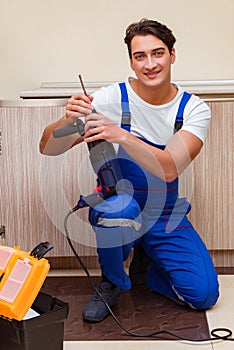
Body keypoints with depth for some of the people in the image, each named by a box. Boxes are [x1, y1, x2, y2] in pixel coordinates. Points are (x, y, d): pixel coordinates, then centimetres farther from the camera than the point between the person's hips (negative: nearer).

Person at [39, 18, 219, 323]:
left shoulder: (194, 109, -9)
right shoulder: (111, 98, -12)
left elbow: (169, 169, -26)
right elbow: (48, 148, -15)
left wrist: (121, 136, -41)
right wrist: (68, 120, -37)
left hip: (167, 218, 2)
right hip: (117, 209, -1)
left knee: (204, 295, -13)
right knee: (120, 206, -38)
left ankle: (145, 263, 19)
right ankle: (111, 281, -5)